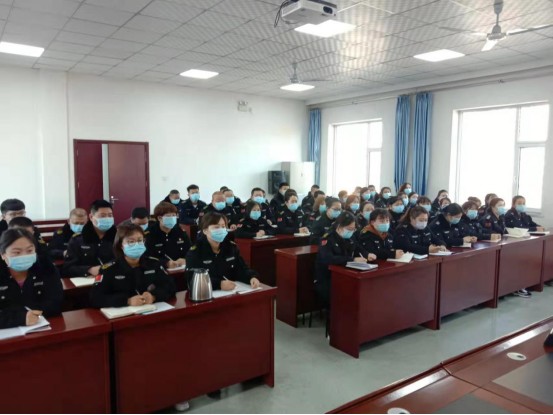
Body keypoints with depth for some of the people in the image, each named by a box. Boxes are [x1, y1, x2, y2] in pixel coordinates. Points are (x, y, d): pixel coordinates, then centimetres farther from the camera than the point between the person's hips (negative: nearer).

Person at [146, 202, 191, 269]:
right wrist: (166, 263, -26)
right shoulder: (150, 234, -4)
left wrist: (184, 260, -14)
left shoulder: (181, 231, 8)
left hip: (181, 269, 2)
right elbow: (149, 258, -12)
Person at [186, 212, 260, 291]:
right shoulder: (194, 252, -7)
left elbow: (241, 269, 4)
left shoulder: (232, 247, 9)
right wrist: (219, 284, -32)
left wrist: (252, 277, -18)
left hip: (232, 292, 4)